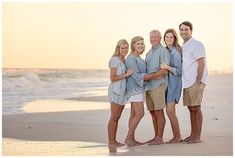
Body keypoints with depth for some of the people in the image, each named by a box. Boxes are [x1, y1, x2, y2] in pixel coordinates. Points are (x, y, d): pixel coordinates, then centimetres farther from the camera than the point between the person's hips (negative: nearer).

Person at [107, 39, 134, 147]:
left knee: (117, 118, 10)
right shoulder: (115, 60, -10)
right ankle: (111, 141, -2)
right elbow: (112, 78, -15)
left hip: (122, 91, 8)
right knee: (113, 118, -5)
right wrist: (126, 74, -17)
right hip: (116, 90, -8)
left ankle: (114, 141, 13)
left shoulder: (125, 60, 15)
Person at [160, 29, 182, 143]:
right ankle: (175, 136, 15)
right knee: (169, 111, 8)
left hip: (174, 83, -8)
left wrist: (167, 67, -25)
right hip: (166, 82, 8)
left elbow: (178, 71, -15)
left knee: (170, 111, -11)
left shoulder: (175, 52, -11)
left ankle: (178, 136, 1)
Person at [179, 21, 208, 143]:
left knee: (196, 108, -6)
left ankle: (197, 136, -3)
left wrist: (198, 81, -17)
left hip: (195, 82, -8)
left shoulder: (196, 45, -9)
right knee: (191, 108, 11)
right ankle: (192, 135, 17)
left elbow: (201, 64, -14)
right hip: (187, 83, 9)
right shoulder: (183, 46, 18)